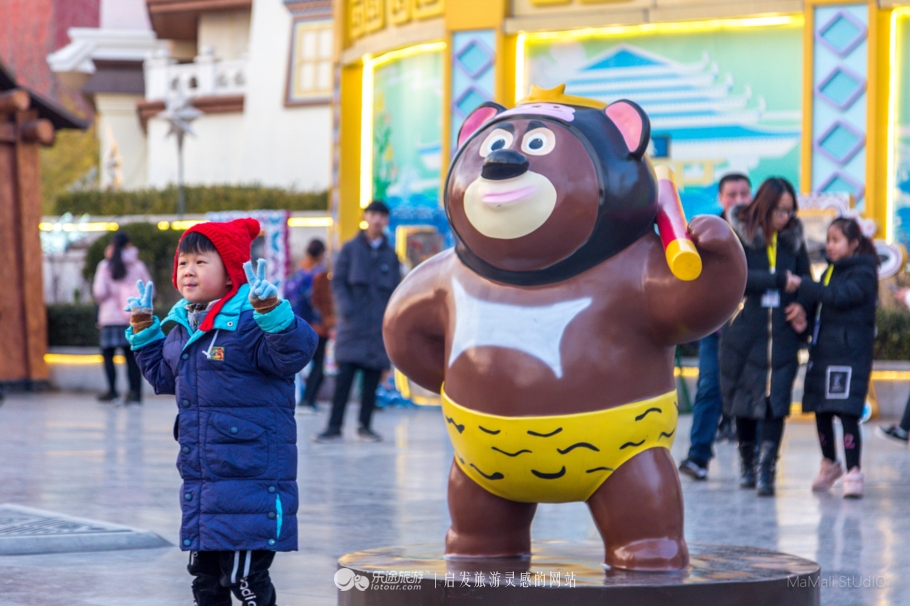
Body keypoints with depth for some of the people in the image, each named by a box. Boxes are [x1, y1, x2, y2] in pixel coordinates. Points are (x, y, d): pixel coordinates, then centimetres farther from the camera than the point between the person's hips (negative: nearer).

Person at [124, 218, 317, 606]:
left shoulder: (249, 322, -14)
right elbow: (164, 377, 29)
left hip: (250, 483, -9)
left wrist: (272, 311, -41)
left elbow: (296, 352, -28)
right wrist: (143, 330, 24)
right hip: (200, 481, 9)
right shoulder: (184, 328, 13)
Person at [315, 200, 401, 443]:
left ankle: (365, 425, 12)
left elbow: (396, 290, 14)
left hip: (379, 327, 2)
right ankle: (334, 427, -7)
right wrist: (345, 307, -12)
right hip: (353, 324, -2)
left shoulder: (390, 255, 12)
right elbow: (337, 281, 3)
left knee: (372, 378, 2)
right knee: (344, 376, -9)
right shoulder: (350, 249, 7)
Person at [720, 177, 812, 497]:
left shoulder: (793, 238, 9)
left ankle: (766, 470, -12)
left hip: (782, 334, 2)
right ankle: (747, 463, 23)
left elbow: (805, 278, 14)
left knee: (776, 399, -10)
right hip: (744, 330, -2)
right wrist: (781, 280, -17)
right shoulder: (737, 234, -3)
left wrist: (802, 305, -7)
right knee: (743, 399, 6)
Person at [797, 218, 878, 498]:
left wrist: (801, 286, -23)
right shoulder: (830, 270, 18)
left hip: (850, 354, -8)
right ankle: (829, 464, 29)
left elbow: (839, 297, -22)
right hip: (822, 350, 8)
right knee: (821, 412, 11)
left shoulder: (863, 273, -6)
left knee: (847, 412, -13)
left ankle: (853, 473, -10)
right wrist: (805, 320, 0)